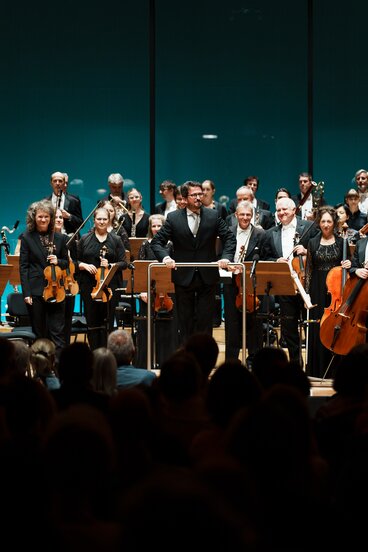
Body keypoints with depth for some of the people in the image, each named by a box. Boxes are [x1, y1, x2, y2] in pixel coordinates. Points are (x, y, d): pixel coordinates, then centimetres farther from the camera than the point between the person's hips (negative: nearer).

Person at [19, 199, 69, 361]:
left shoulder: (60, 238, 7)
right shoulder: (27, 238, 1)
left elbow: (66, 263, 15)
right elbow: (23, 267, -1)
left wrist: (58, 261, -9)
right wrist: (26, 293, -8)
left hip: (56, 289, 1)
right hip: (35, 291, -1)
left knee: (57, 332, -2)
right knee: (39, 332, 5)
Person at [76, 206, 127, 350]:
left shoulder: (116, 240, 7)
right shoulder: (85, 239, 9)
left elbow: (123, 263, 3)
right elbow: (76, 261, 10)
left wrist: (110, 265, -14)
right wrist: (85, 266, -10)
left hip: (110, 286, -1)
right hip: (89, 287, 1)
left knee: (107, 323, 0)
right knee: (92, 323, 3)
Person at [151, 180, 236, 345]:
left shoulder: (213, 216, 1)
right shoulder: (173, 218, -2)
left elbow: (229, 238, 3)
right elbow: (157, 241, -1)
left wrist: (226, 257, -14)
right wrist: (165, 257, -20)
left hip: (207, 276, 0)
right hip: (183, 276, 0)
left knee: (205, 319, 2)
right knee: (185, 320, 7)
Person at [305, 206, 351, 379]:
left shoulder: (341, 242, 4)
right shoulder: (313, 243, 6)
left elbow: (347, 265, 11)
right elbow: (308, 270, 6)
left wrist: (348, 265, -13)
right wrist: (306, 293, 1)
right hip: (318, 292, 1)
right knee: (317, 331, 2)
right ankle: (317, 371, 10)